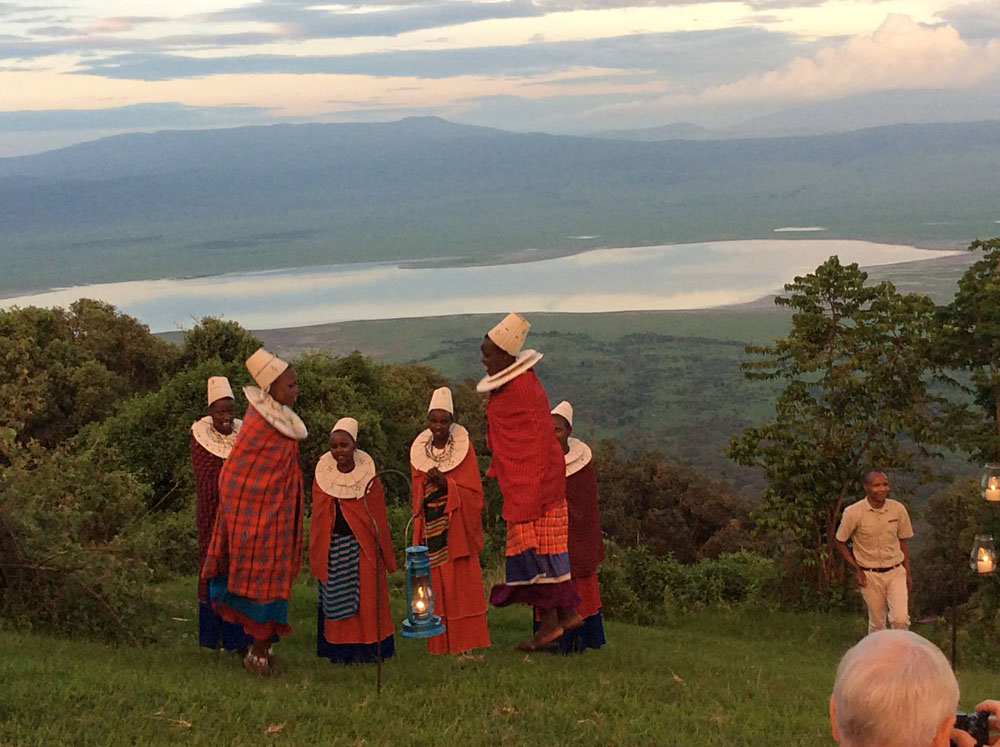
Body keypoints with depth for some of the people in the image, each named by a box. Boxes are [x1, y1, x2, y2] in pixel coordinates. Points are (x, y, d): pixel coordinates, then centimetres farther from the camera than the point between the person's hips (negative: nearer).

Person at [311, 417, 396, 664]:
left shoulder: (368, 476, -3)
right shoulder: (322, 475, 2)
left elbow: (378, 516, 3)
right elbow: (318, 517, 8)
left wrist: (383, 550, 3)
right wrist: (316, 554, 6)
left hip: (363, 546, -1)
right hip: (333, 547, 1)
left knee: (366, 596, 1)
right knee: (336, 599, 4)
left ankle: (366, 648, 11)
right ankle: (340, 650, 12)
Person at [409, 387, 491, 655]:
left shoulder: (463, 447, -2)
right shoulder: (418, 451, 8)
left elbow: (473, 492, -6)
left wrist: (445, 483, -19)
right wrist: (418, 535, 9)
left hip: (457, 528, -3)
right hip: (431, 529, 3)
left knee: (462, 583, -4)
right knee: (436, 585, 1)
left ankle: (467, 642, 1)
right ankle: (440, 645, 4)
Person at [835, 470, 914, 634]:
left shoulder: (898, 509, -3)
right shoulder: (853, 513, -11)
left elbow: (903, 541, 10)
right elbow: (840, 543, 1)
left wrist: (908, 574, 10)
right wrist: (857, 570, -5)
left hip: (896, 572, 1)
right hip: (870, 576, -1)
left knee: (900, 619, -12)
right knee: (877, 623, 6)